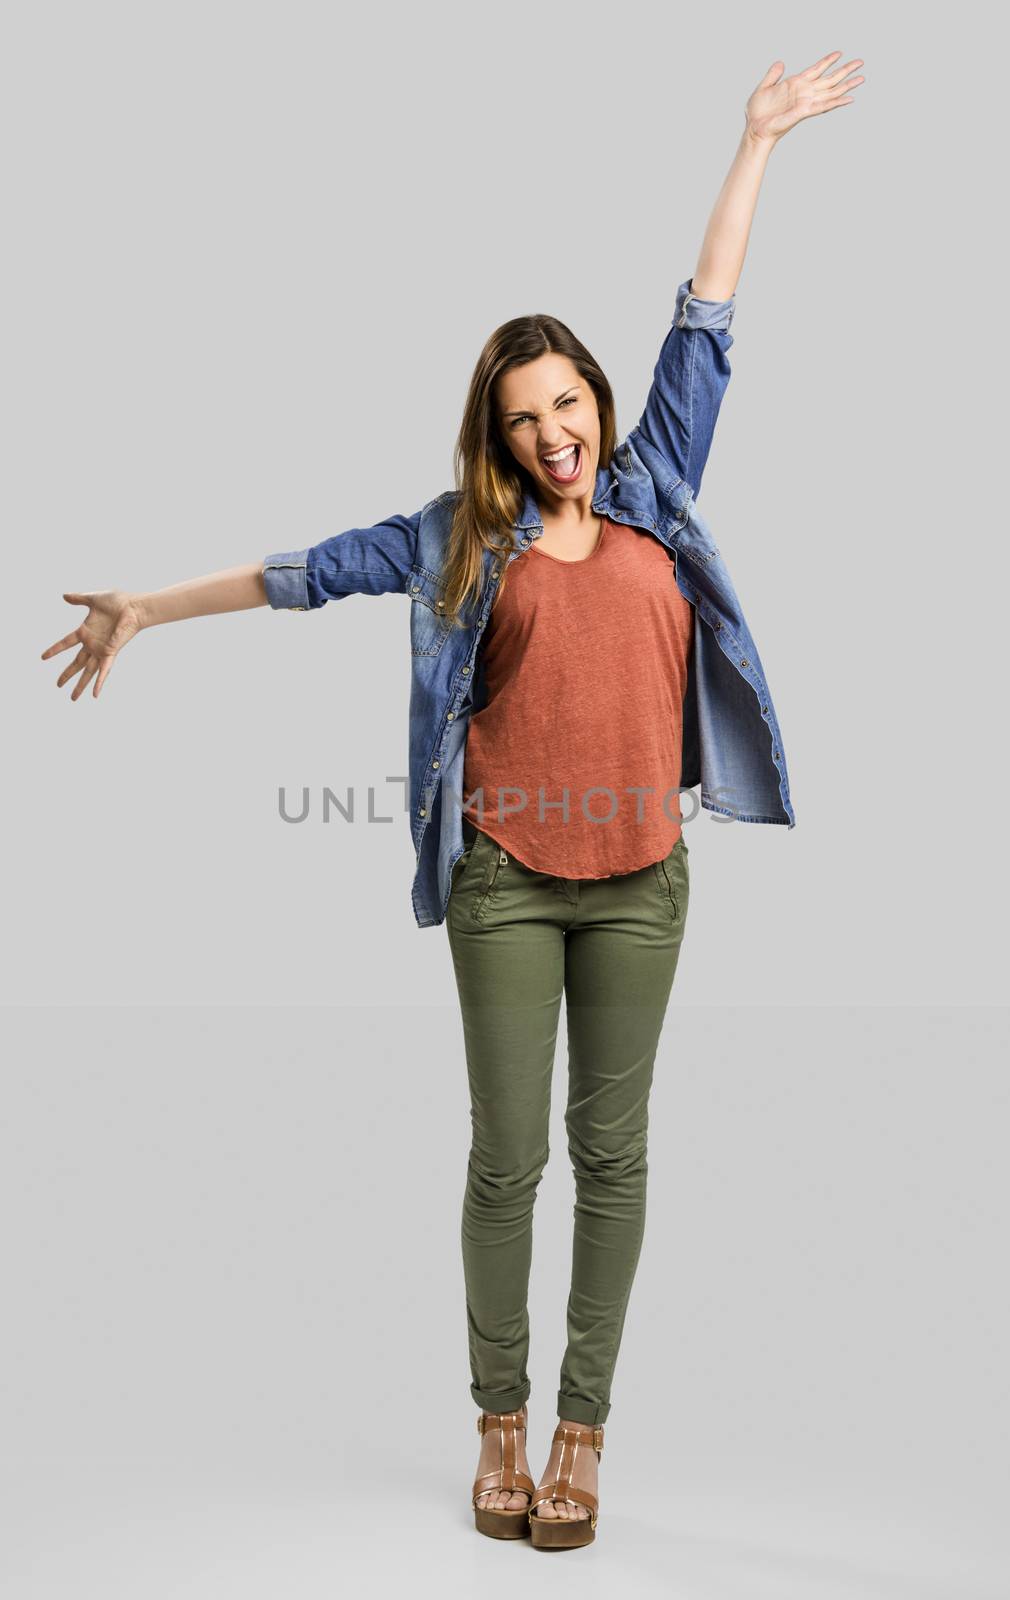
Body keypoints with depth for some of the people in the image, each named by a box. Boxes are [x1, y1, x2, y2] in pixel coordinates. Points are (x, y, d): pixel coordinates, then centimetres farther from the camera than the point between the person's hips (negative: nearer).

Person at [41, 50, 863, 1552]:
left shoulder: (653, 493, 10)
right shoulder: (462, 533, 7)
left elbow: (703, 321, 13)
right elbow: (308, 568, 9)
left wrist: (759, 141, 19)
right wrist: (150, 607, 11)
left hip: (639, 878, 1)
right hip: (507, 880, -1)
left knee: (612, 1152, 7)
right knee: (507, 1154, 4)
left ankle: (584, 1430, 19)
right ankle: (500, 1422, 21)